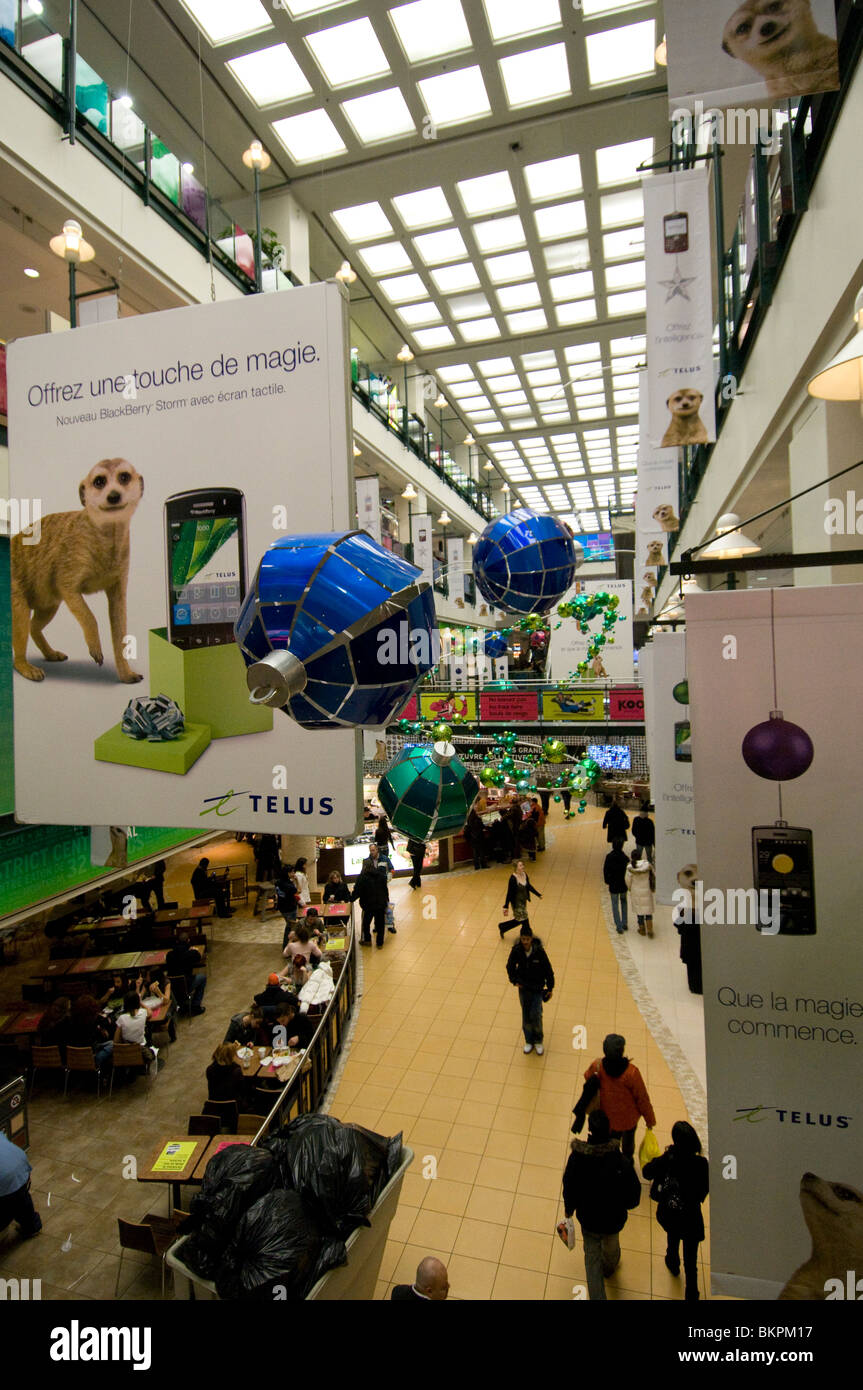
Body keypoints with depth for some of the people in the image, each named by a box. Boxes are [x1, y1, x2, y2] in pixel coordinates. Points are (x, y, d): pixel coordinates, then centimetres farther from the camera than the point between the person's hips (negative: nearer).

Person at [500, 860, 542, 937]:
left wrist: (538, 894, 19)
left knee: (520, 920, 18)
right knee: (524, 920, 1)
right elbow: (509, 893, -21)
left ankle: (502, 927, 35)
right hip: (517, 903, -8)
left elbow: (529, 886, 13)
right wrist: (506, 907, -19)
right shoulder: (513, 878, -26)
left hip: (523, 901, 8)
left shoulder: (524, 874, -4)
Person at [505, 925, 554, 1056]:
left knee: (535, 1015, -7)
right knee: (526, 1015, 9)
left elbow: (548, 970, -8)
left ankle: (538, 1041, 19)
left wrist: (550, 988, -2)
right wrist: (515, 981, -4)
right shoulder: (516, 951, -14)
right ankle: (529, 1041, 31)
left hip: (537, 987, -2)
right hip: (523, 987, 2)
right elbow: (510, 967, 4)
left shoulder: (539, 951, -20)